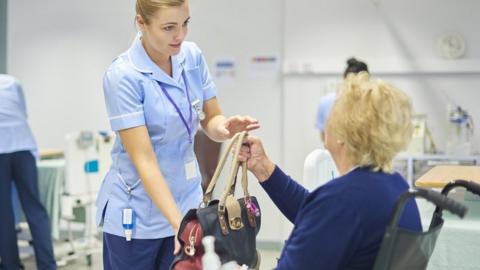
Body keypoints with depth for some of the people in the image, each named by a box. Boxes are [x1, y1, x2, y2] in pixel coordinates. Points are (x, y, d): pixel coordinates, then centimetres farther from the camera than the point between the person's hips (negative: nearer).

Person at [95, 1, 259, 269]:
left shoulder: (193, 57, -3)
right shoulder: (123, 76, -19)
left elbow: (211, 120, 3)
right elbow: (143, 160, -23)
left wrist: (225, 126, -21)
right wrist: (178, 222, -31)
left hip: (186, 202, 5)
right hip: (136, 215, -5)